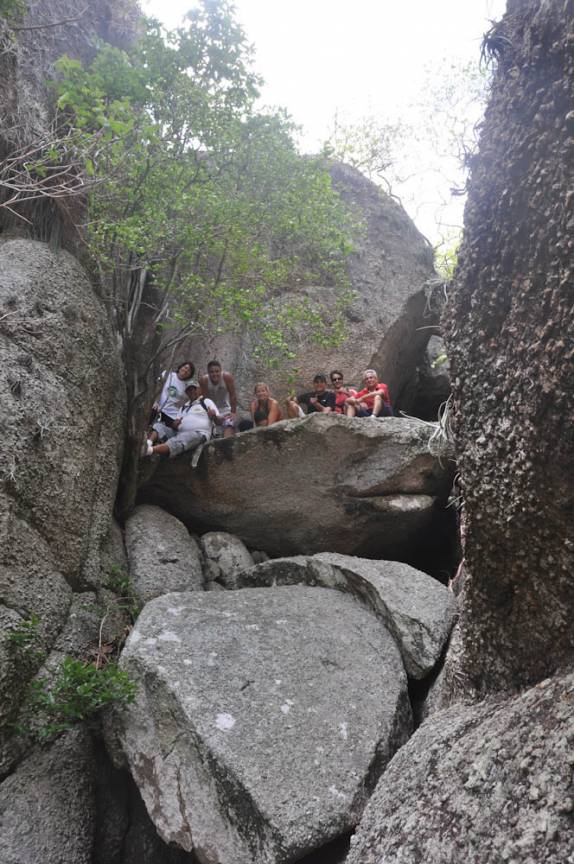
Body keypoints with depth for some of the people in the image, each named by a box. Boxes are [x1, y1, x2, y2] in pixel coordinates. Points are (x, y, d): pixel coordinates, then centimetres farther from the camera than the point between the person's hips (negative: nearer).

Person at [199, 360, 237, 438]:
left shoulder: (227, 377, -23)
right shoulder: (203, 380, -21)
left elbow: (233, 395, -17)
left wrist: (233, 412, -15)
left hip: (225, 409, -1)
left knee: (229, 426, -20)